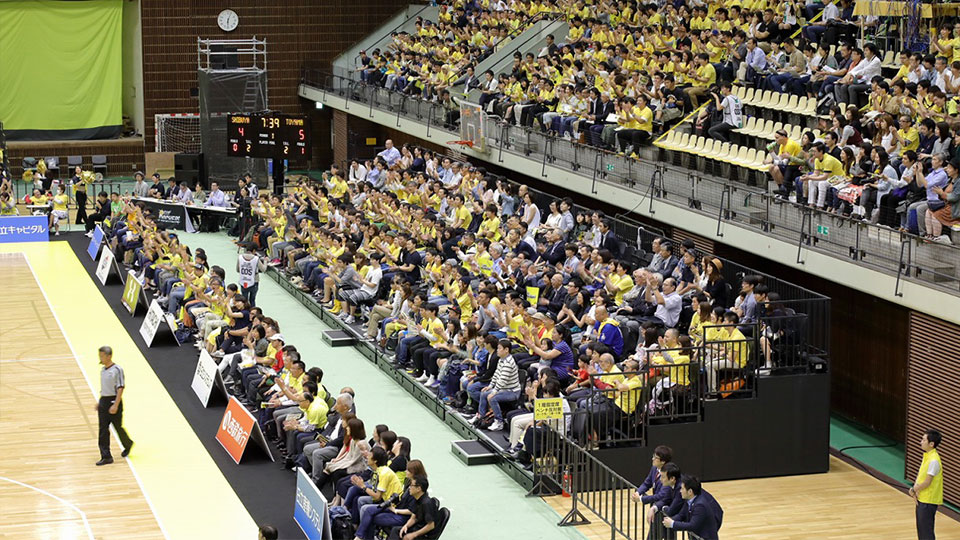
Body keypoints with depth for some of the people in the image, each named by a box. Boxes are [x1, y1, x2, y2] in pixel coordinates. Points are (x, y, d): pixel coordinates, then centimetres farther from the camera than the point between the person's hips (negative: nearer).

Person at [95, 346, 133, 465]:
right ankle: (106, 457, 1)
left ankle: (128, 444, 36)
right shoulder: (103, 370, 8)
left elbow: (120, 388, -16)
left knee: (118, 427, 7)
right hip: (103, 401, 7)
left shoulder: (117, 370, -14)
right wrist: (100, 402, 18)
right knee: (103, 430, 0)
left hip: (114, 401, -7)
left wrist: (115, 405, -21)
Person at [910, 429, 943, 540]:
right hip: (921, 498, 9)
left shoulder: (933, 460, -23)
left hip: (928, 501, -9)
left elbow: (927, 482, -21)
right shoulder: (926, 456, 7)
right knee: (921, 528, 18)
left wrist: (913, 490, -7)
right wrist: (915, 490, -2)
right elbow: (920, 474, 13)